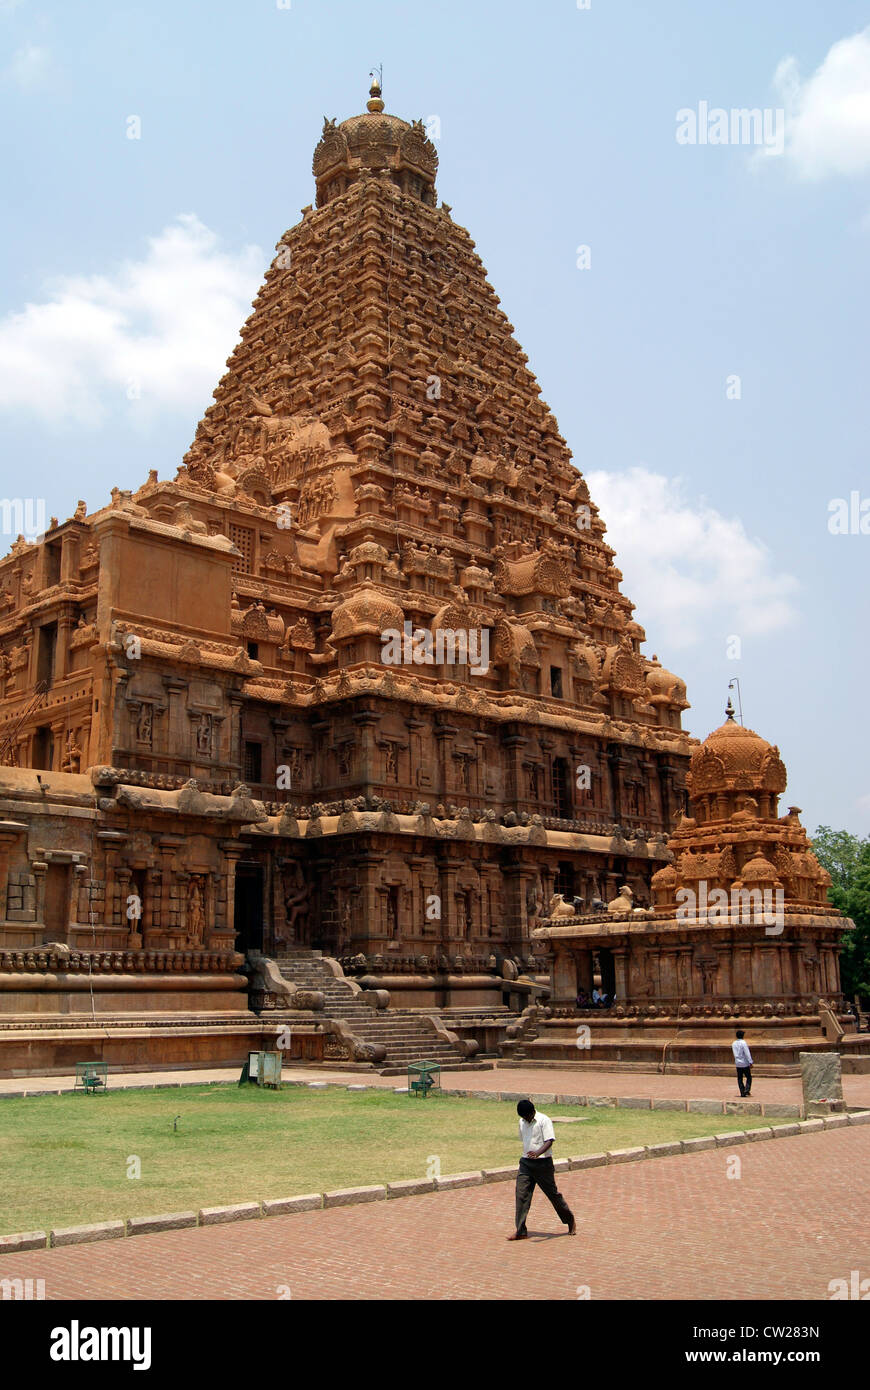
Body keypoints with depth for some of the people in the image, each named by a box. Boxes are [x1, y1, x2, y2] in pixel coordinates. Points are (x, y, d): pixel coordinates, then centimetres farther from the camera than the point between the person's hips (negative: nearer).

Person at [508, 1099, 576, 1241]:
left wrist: (538, 1153, -37)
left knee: (553, 1193, 4)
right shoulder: (522, 1122, 10)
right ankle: (520, 1231, -4)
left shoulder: (544, 1120, -12)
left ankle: (570, 1221, 26)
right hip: (526, 1163, 6)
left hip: (542, 1162, -6)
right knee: (521, 1194, -6)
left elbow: (549, 1141, -21)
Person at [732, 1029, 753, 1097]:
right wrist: (750, 1062, -15)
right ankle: (747, 1089, -9)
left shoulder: (734, 1044, 4)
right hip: (745, 1063, -5)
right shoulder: (743, 1043, -14)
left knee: (740, 1079, 9)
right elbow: (747, 1053, -17)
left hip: (738, 1063, 5)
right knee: (749, 1077, 8)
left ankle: (742, 1093, 4)